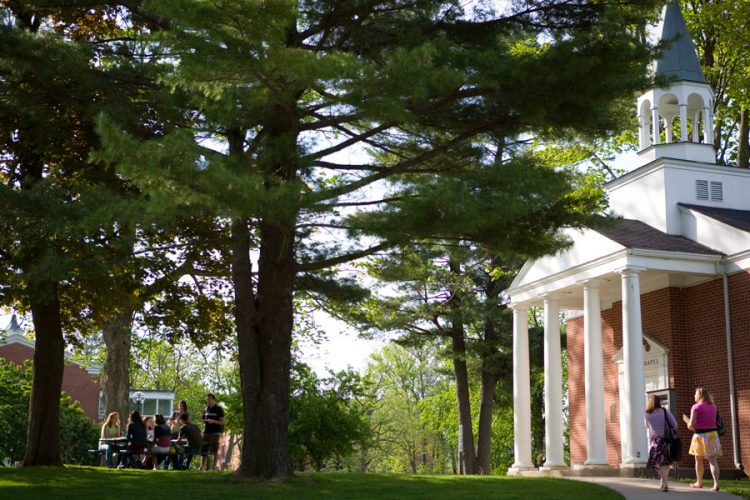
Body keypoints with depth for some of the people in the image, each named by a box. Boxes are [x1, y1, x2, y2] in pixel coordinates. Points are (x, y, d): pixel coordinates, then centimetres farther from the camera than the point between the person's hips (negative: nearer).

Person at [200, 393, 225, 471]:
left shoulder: (219, 409, -3)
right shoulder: (206, 409, 14)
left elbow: (222, 422, -6)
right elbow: (202, 419, 22)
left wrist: (213, 421, -21)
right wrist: (205, 420, -1)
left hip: (215, 432, -5)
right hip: (207, 432, 5)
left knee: (214, 451, -5)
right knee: (203, 450, 4)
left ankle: (214, 466, 1)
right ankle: (202, 467, 8)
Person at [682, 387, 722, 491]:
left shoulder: (696, 407, -9)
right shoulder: (713, 406, 9)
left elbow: (691, 425, -13)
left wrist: (687, 421, 8)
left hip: (700, 435, -4)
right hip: (713, 434, 4)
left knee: (698, 461, 13)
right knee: (713, 461, -2)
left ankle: (699, 483, 27)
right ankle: (716, 484, -15)